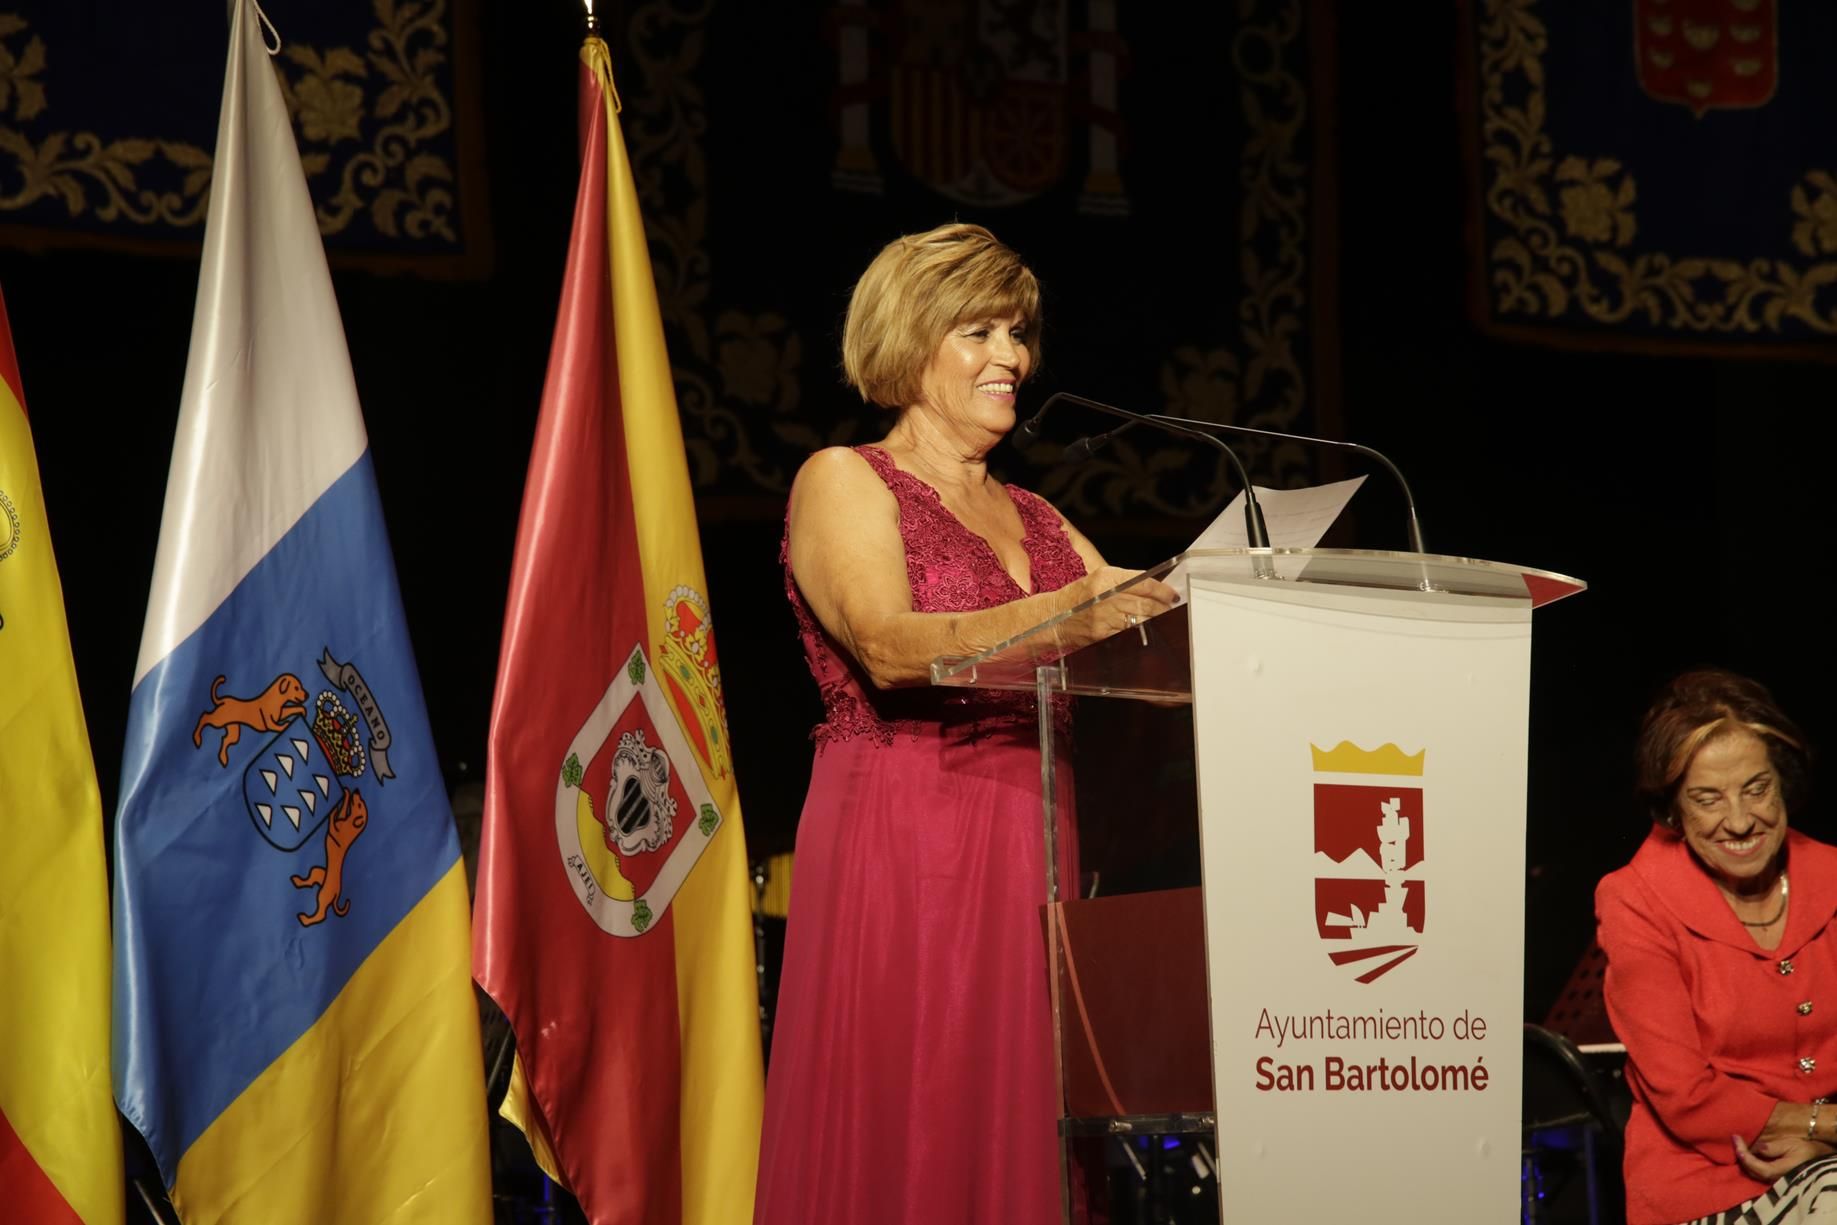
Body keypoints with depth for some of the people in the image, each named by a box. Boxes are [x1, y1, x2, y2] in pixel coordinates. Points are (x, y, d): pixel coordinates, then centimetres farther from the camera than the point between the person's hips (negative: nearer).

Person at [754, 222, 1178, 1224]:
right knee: (898, 1143, -9)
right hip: (900, 844, -6)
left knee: (1011, 1132, 2)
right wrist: (1057, 616, -29)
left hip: (1027, 851, 6)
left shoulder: (1035, 518, 22)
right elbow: (890, 649, -15)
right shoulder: (842, 481, 3)